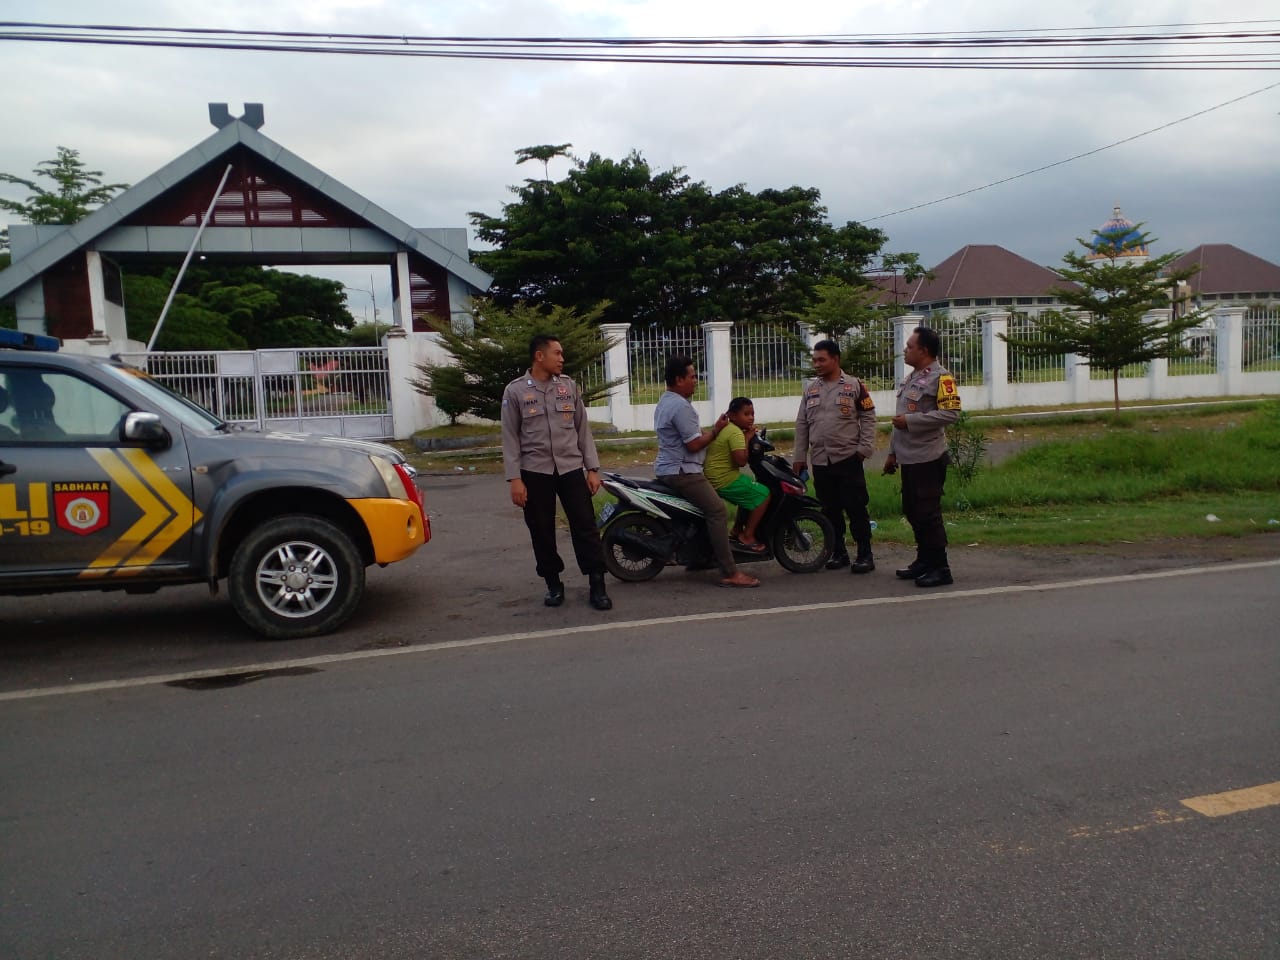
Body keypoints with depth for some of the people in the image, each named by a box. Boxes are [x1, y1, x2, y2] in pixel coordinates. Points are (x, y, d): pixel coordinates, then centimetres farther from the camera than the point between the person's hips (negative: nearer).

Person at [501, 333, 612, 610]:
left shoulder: (569, 386, 8)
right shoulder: (515, 391, 0)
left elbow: (583, 430, 10)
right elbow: (510, 438, -1)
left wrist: (592, 468, 4)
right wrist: (515, 479, -8)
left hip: (571, 469, 2)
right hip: (535, 472, -2)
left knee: (585, 526, -2)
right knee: (542, 532, 5)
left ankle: (597, 586, 3)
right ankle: (553, 585, 20)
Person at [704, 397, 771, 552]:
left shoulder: (724, 428, 15)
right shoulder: (736, 433, -17)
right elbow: (741, 460, -27)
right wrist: (747, 438, -16)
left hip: (712, 478, 11)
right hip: (725, 480, -11)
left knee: (750, 492, 29)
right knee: (763, 494, -9)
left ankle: (737, 530, 31)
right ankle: (747, 536, -4)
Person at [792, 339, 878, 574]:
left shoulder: (854, 385, 0)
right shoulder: (810, 389, 12)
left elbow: (868, 417, 0)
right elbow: (801, 425, 13)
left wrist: (865, 448, -9)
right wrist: (799, 457, 9)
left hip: (848, 459, -4)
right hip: (820, 461, 4)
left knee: (856, 508, -3)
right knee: (830, 510, 9)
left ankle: (864, 554, 4)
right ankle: (839, 552, 20)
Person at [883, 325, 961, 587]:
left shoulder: (940, 377, -11)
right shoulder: (911, 378, 18)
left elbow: (951, 413, -22)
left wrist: (910, 420, -20)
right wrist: (893, 452, 21)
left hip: (928, 459, -9)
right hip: (909, 458, 9)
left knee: (928, 514, -7)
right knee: (912, 512, 15)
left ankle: (940, 568, 0)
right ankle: (924, 561, 26)